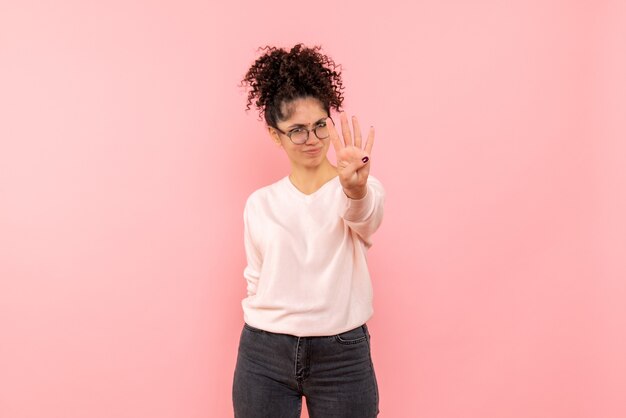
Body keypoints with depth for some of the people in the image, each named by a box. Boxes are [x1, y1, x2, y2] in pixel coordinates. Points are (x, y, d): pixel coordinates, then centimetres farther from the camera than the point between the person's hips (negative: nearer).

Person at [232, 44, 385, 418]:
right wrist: (263, 340, 5)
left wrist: (355, 187, -46)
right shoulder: (260, 204, 6)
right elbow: (256, 282, 13)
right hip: (265, 354, 2)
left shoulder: (364, 191, -3)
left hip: (342, 355, -2)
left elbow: (363, 216, -26)